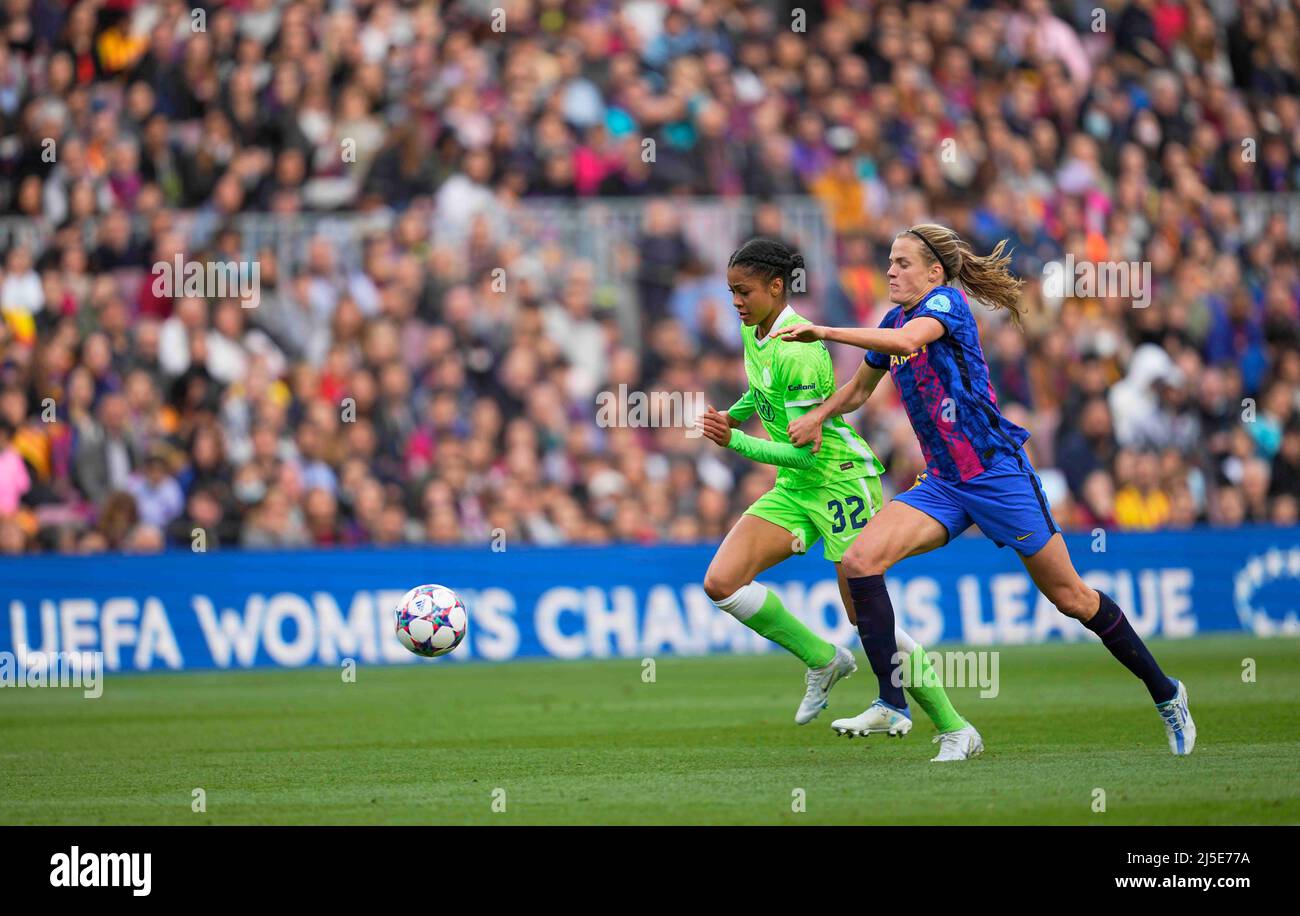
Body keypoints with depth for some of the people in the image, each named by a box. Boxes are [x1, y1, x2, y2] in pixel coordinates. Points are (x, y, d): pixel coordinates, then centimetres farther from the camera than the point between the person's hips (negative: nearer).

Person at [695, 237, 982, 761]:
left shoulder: (797, 352, -23)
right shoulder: (754, 331, 4)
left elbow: (805, 451, -23)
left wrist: (735, 442, -24)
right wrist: (733, 413, 9)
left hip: (839, 479, -9)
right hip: (794, 488, 9)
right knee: (721, 582, -9)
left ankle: (954, 729, 4)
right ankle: (823, 660, 8)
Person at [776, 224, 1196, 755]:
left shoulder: (947, 303, -11)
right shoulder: (894, 321, 12)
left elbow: (907, 339, -33)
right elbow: (859, 389, 28)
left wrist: (823, 332, -32)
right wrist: (816, 418, 10)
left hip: (997, 472, -7)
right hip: (942, 486, 7)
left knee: (1069, 597, 1)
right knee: (859, 561, -15)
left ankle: (1164, 692, 18)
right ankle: (892, 704, -13)